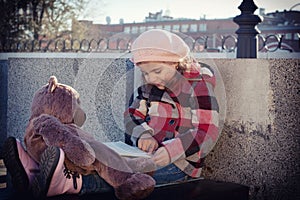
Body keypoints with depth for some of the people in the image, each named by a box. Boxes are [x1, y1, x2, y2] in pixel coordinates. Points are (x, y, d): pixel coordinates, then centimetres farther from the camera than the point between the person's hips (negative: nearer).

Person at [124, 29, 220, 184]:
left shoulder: (197, 86, -9)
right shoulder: (148, 86, 12)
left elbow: (207, 133, -18)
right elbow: (132, 115, 9)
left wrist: (172, 150, -33)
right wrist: (143, 134, -15)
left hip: (178, 163, -7)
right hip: (143, 154, 7)